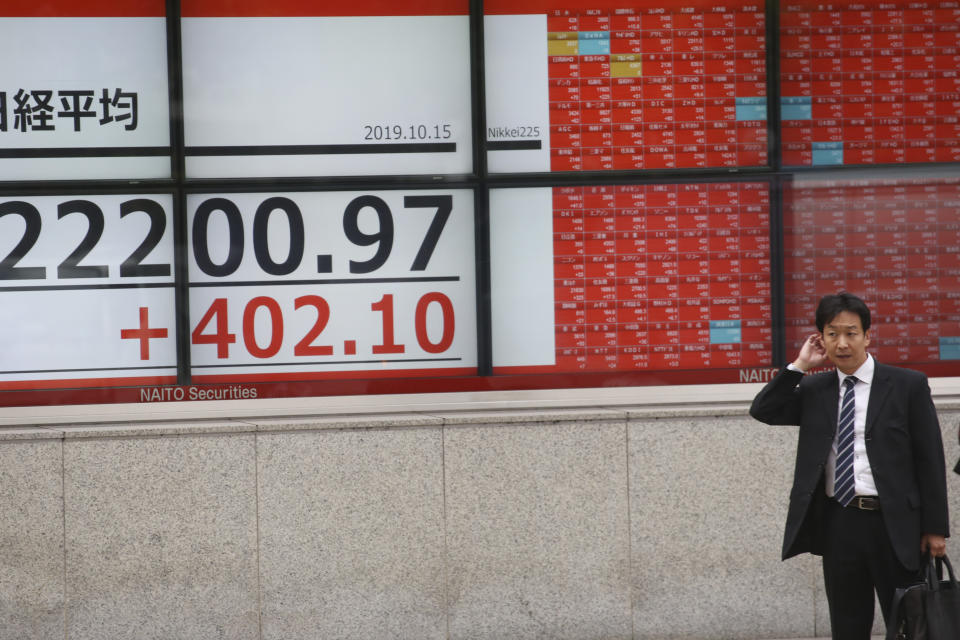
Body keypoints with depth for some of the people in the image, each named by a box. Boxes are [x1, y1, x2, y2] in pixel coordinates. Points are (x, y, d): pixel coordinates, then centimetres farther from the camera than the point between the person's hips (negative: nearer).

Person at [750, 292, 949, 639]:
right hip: (837, 524, 3)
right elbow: (763, 411, 1)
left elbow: (930, 459, -1)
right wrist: (800, 365, -2)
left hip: (894, 525, -3)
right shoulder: (813, 389, 10)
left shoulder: (908, 385, 0)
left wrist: (935, 528, -5)